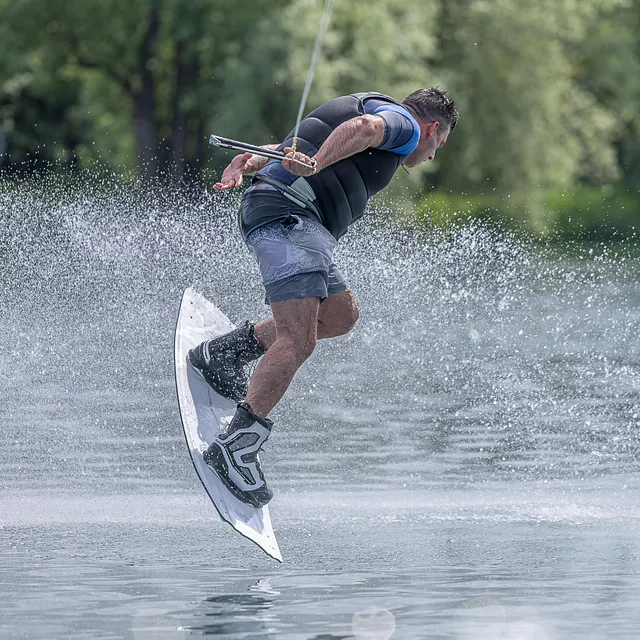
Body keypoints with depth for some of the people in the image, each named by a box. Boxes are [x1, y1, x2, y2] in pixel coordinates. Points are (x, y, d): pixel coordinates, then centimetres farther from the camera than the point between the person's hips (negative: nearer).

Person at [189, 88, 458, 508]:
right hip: (288, 214, -10)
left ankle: (223, 354, 17)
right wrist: (316, 164, -34)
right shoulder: (403, 122, 5)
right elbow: (365, 126, -19)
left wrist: (245, 166, 9)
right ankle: (236, 447, -20)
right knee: (299, 342, -17)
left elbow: (284, 149, 25)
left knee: (341, 315, 18)